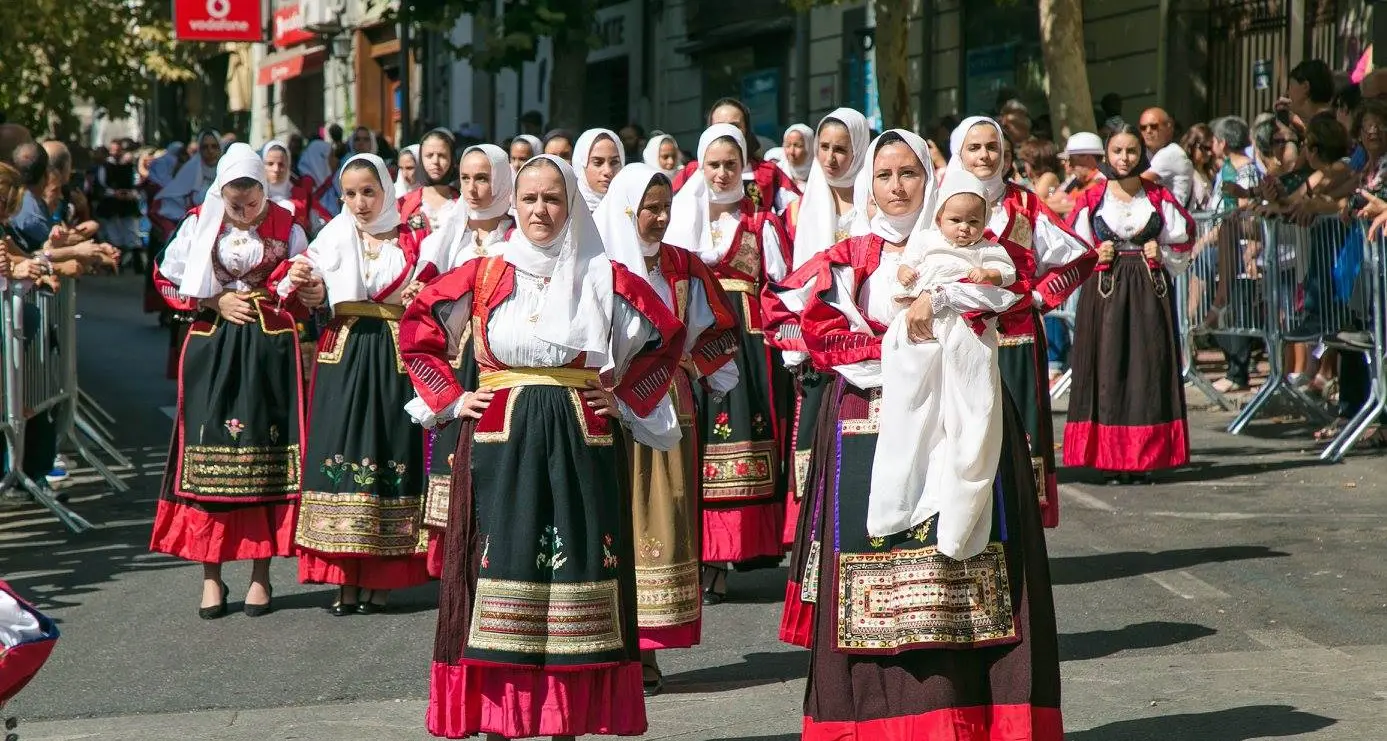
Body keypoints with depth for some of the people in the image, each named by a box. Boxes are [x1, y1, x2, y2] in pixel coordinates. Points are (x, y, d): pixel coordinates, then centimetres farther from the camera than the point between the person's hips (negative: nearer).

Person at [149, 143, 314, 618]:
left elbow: (307, 291, 7)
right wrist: (217, 301, -6)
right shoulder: (199, 224, 2)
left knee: (266, 458, 0)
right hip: (212, 348, 0)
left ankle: (261, 575, 8)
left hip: (269, 348, 0)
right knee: (209, 458, -2)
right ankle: (211, 576, 5)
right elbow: (169, 281, 6)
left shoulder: (286, 228, 2)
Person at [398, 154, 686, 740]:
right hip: (500, 442, 0)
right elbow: (416, 330, 13)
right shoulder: (484, 274, 5)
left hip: (581, 444, 0)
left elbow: (669, 337, 13)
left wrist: (626, 399, 5)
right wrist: (450, 399, 5)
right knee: (501, 568, -3)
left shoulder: (605, 277, 4)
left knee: (574, 572, 0)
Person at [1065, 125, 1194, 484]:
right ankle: (1110, 457, -1)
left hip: (1149, 293, 1)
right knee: (1108, 369, -4)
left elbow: (1182, 247, 12)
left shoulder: (1160, 199, 8)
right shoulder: (1093, 201, 6)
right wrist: (1096, 259, -8)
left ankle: (1144, 459, 2)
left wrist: (1161, 255, -6)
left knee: (1148, 370, -2)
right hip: (1104, 294, -1)